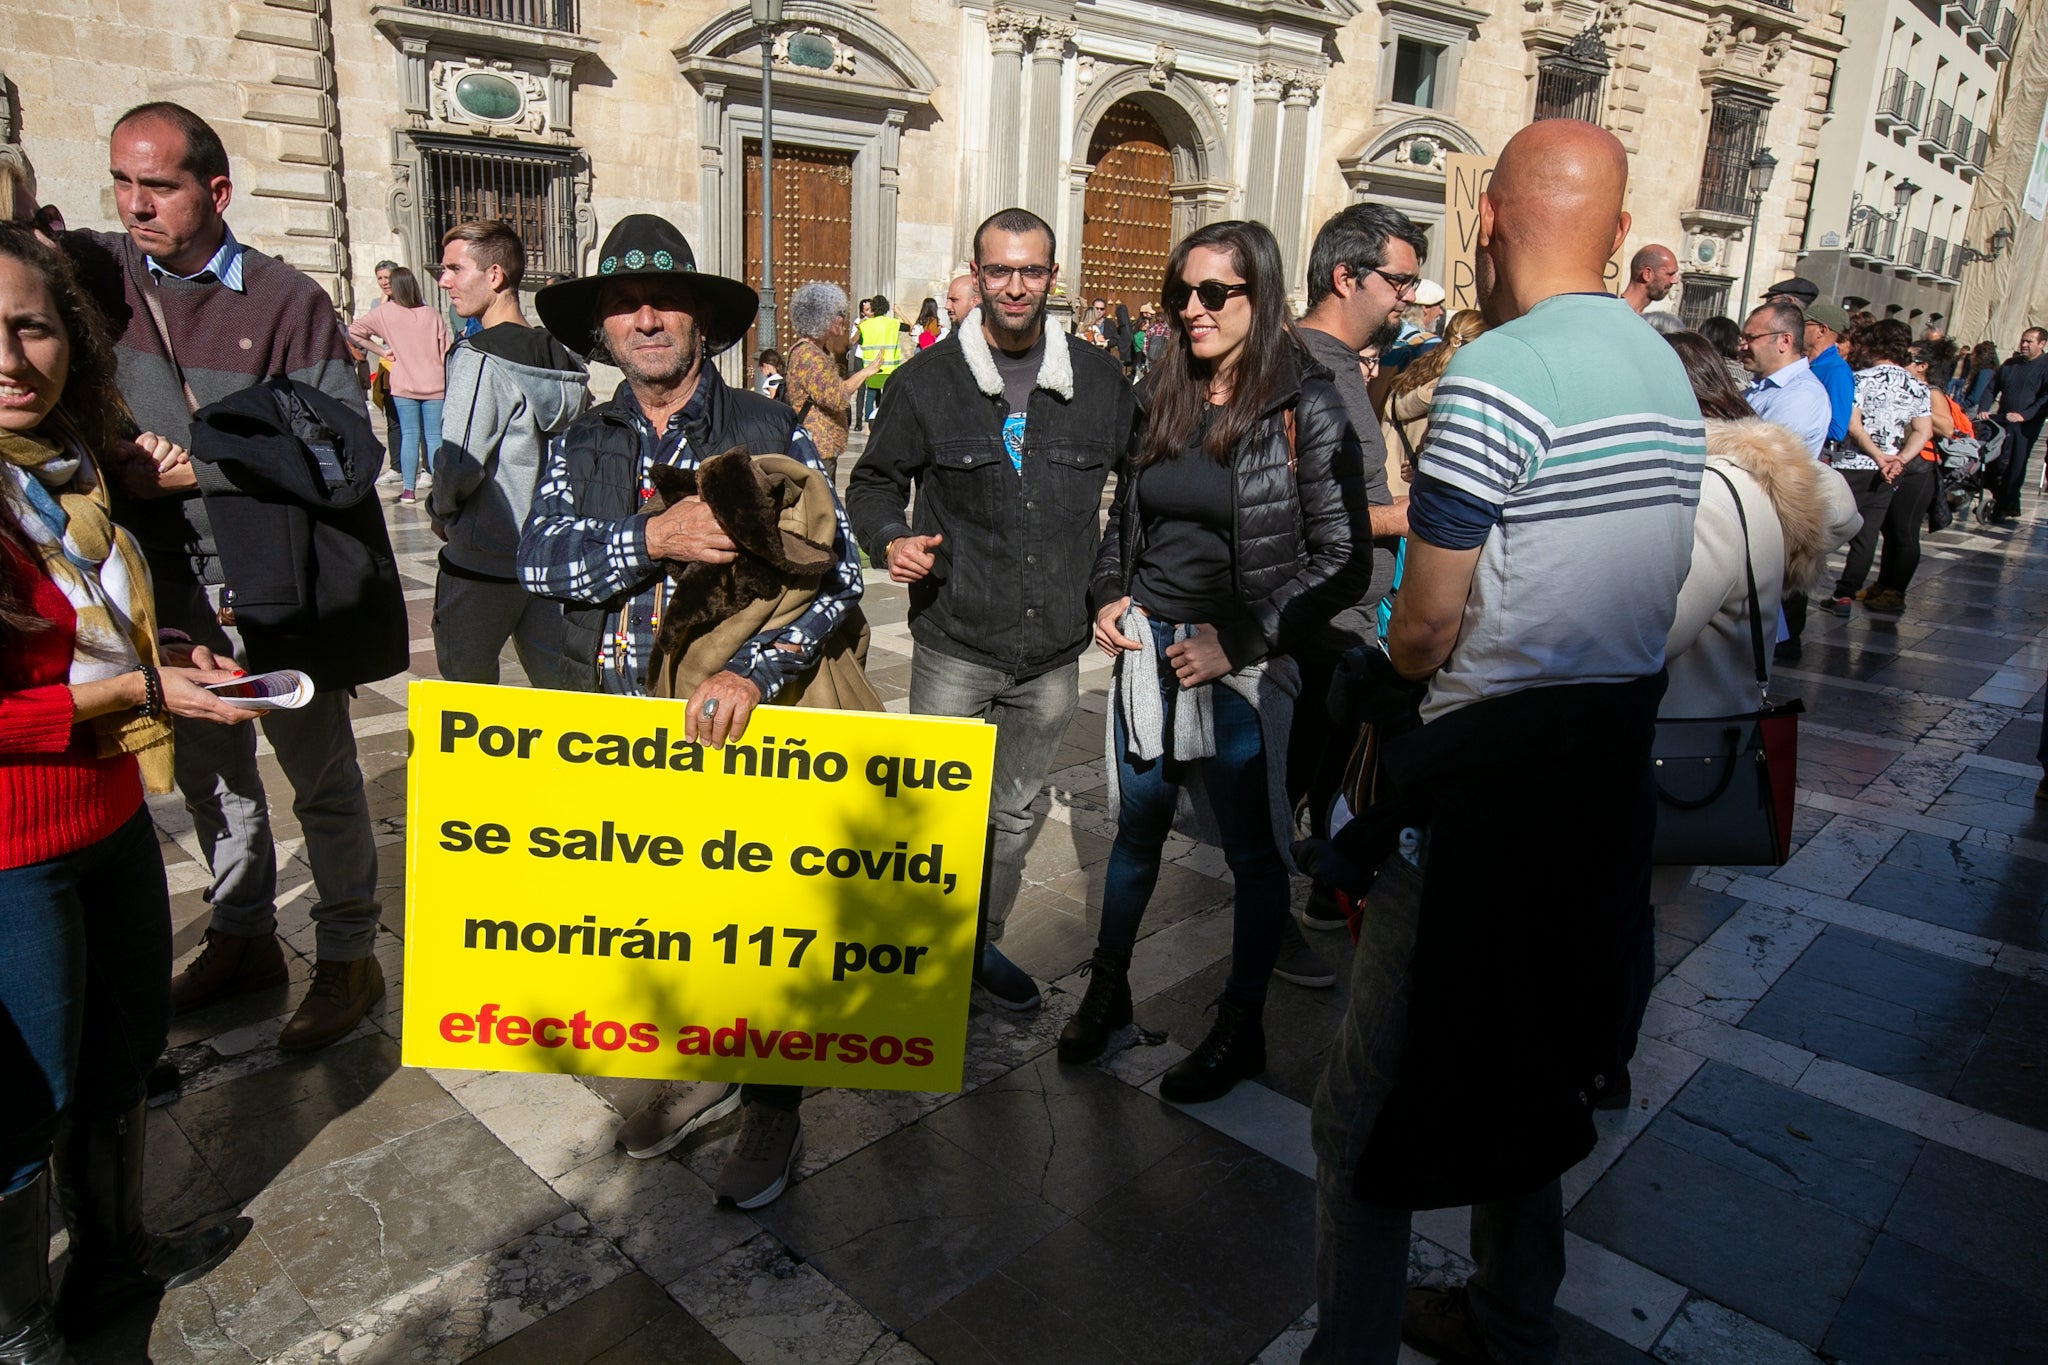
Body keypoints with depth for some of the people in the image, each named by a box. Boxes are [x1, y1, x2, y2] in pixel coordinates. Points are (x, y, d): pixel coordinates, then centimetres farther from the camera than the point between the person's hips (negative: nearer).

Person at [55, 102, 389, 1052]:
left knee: (322, 777, 5)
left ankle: (348, 957, 18)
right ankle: (243, 941, 36)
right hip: (171, 584, 5)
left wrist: (196, 471, -17)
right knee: (208, 773, 18)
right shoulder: (99, 272, 1)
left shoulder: (286, 302, -10)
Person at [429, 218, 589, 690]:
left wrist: (440, 512, 0)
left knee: (465, 690, 7)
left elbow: (458, 463, -18)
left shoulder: (478, 358, -14)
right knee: (559, 685, 12)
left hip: (480, 562, -7)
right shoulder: (561, 357, 6)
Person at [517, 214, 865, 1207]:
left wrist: (752, 672, -26)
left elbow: (834, 574, -12)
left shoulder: (768, 433, -4)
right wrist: (654, 539, -24)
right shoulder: (583, 445, 8)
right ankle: (699, 1065, 39)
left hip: (742, 717, -4)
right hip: (618, 721, 4)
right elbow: (539, 559, -8)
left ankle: (772, 1106, 27)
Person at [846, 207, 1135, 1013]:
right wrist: (890, 539, -14)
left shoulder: (1100, 381, 5)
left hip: (1055, 651, 3)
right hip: (955, 646, -2)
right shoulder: (927, 381, -1)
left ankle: (983, 946, 35)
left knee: (1015, 811, 16)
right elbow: (874, 481, 7)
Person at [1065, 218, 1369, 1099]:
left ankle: (1241, 1030, 29)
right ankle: (1106, 989, 39)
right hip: (1148, 649, 5)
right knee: (1138, 830, 18)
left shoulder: (1307, 409, -10)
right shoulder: (1160, 397, 6)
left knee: (1252, 852, 10)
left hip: (1245, 666, -4)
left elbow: (1343, 563, -11)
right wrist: (1107, 596, 1)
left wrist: (1240, 642, -16)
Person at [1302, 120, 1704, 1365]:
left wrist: (1386, 678, 6)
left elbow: (1427, 626, -16)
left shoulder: (1497, 374, -17)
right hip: (1616, 765, 9)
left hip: (1489, 786, -9)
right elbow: (1650, 588, 13)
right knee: (1531, 1066, 24)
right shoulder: (1671, 375, 9)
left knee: (1371, 1112, 5)